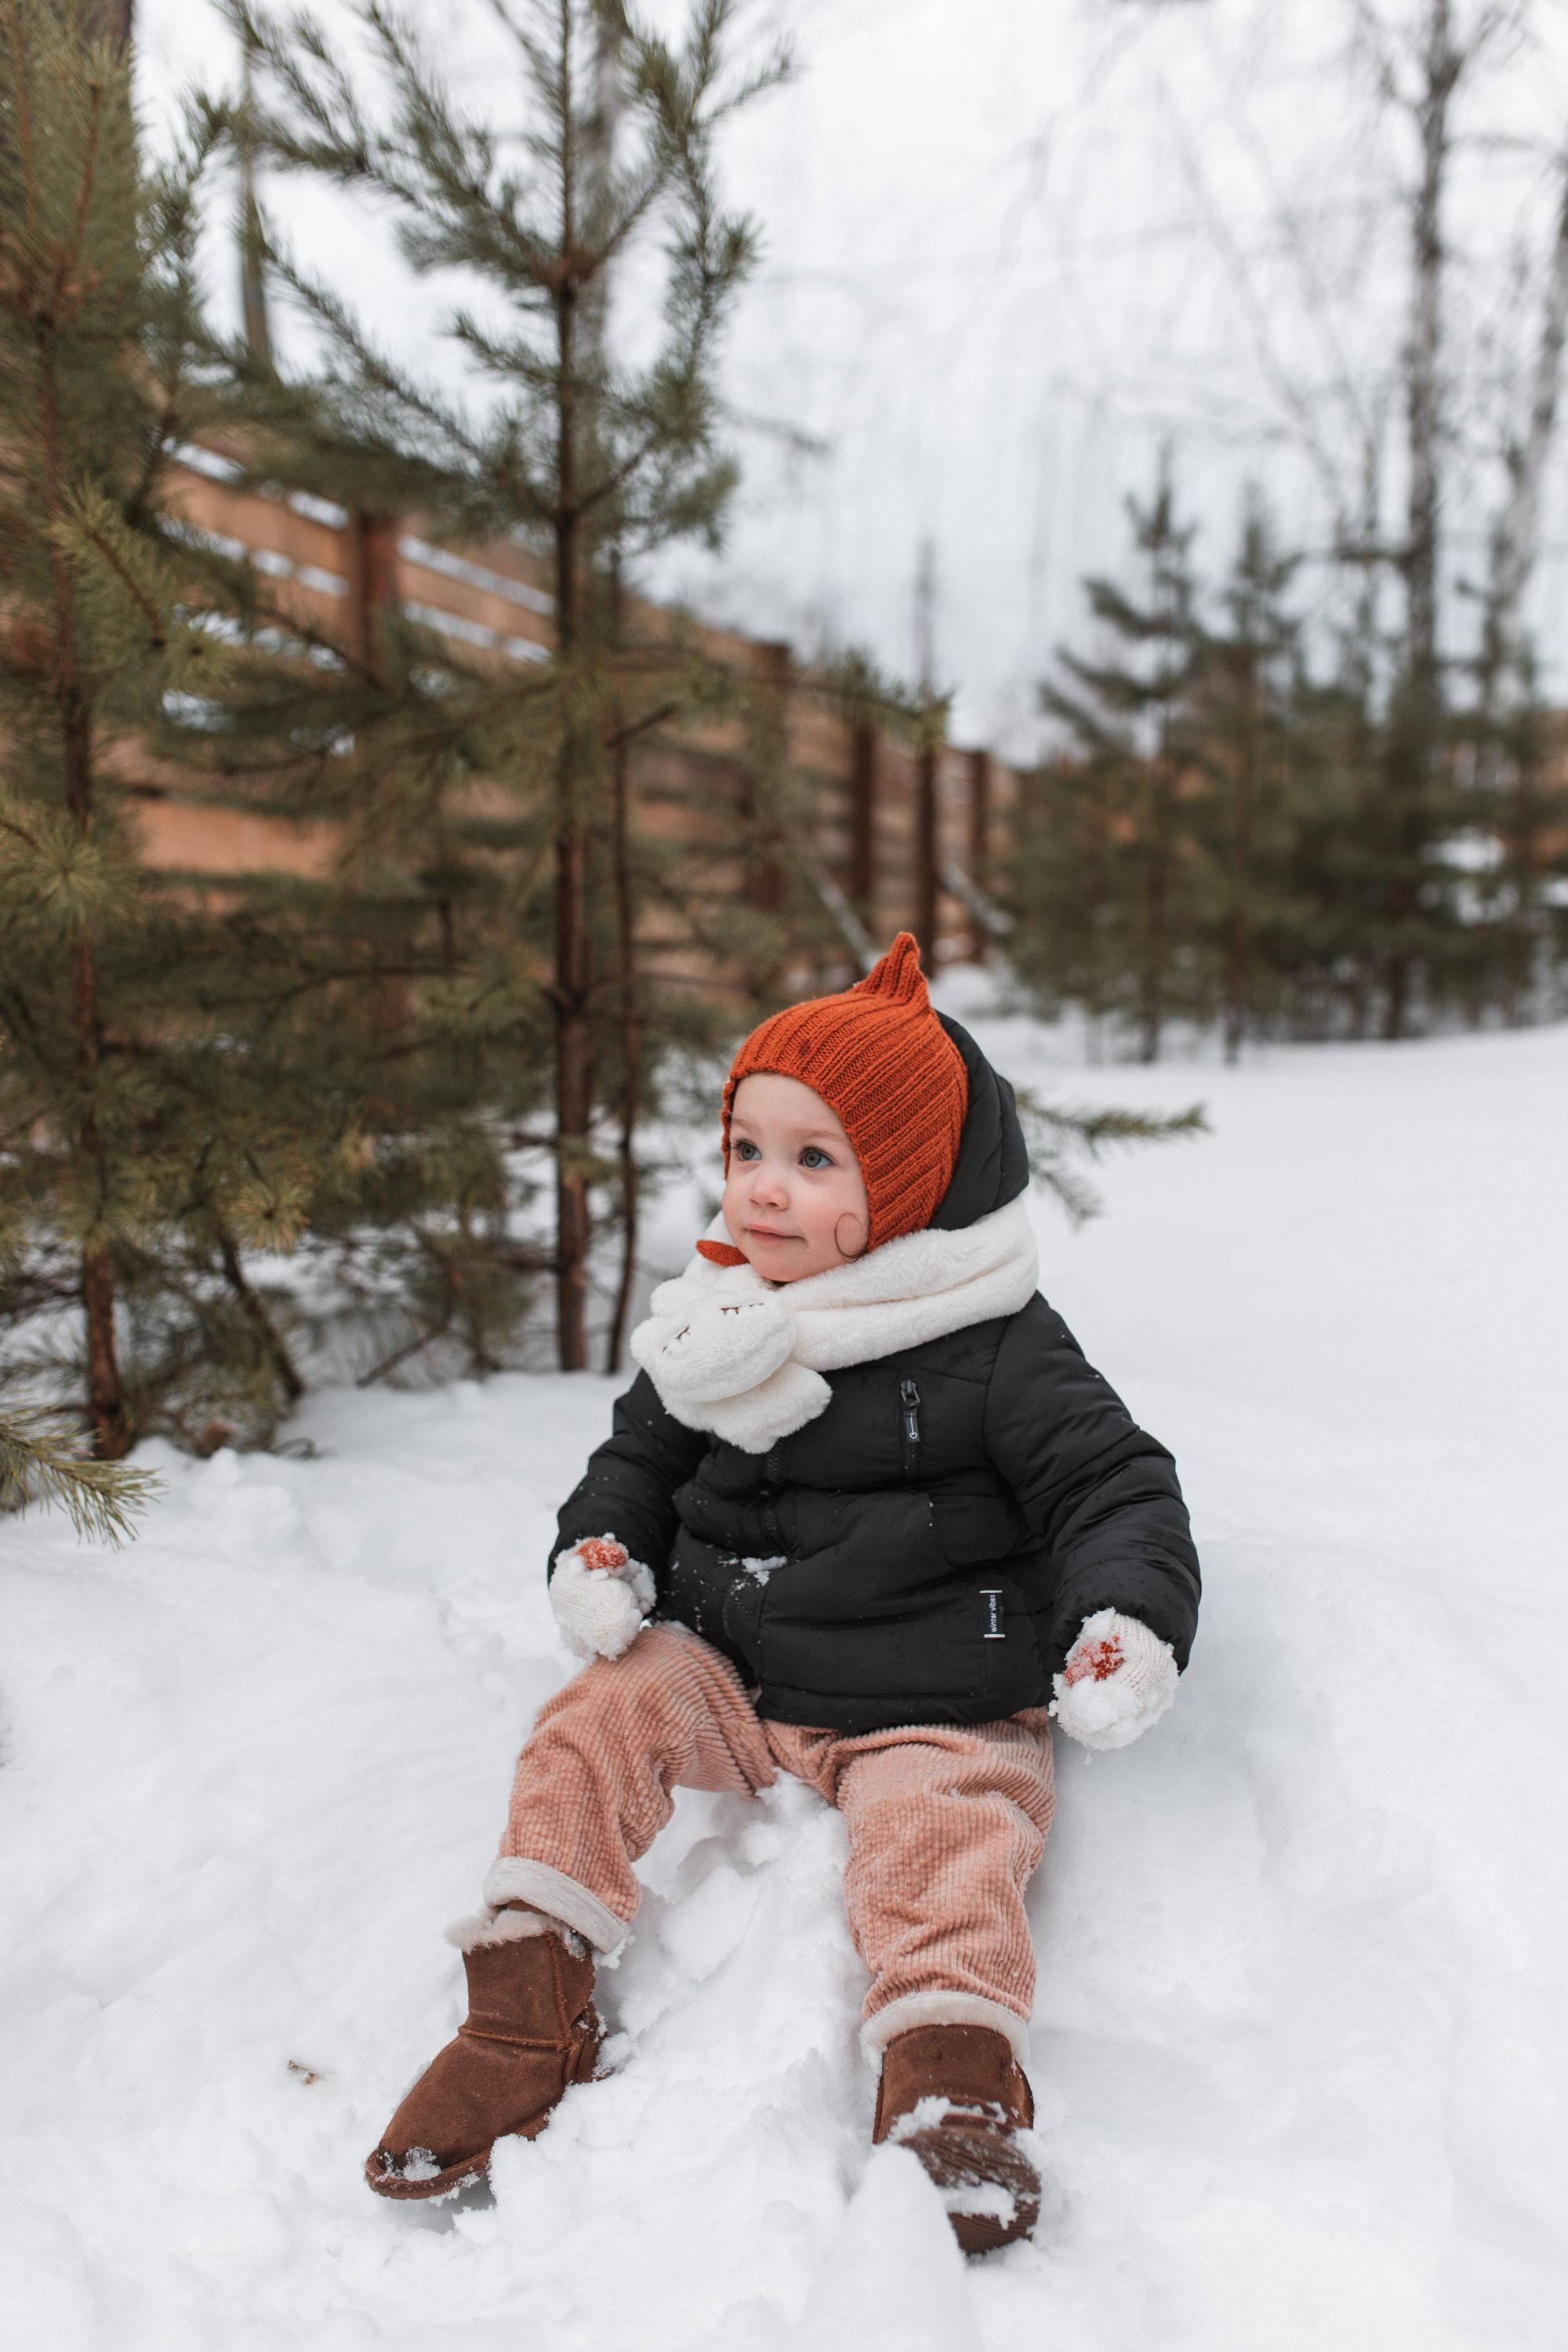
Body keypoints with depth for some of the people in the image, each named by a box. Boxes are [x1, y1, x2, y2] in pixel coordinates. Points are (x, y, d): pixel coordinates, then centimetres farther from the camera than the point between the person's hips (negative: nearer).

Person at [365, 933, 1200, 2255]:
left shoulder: (998, 1350, -10)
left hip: (933, 1709, -4)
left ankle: (954, 2091, -20)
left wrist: (1127, 1626, -28)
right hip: (730, 1672, 5)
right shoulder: (716, 1330, 5)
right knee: (598, 1720, -12)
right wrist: (601, 1550, -2)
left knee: (940, 1846, -29)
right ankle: (532, 2002, -5)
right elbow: (642, 1457, 18)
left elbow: (1114, 1486, -11)